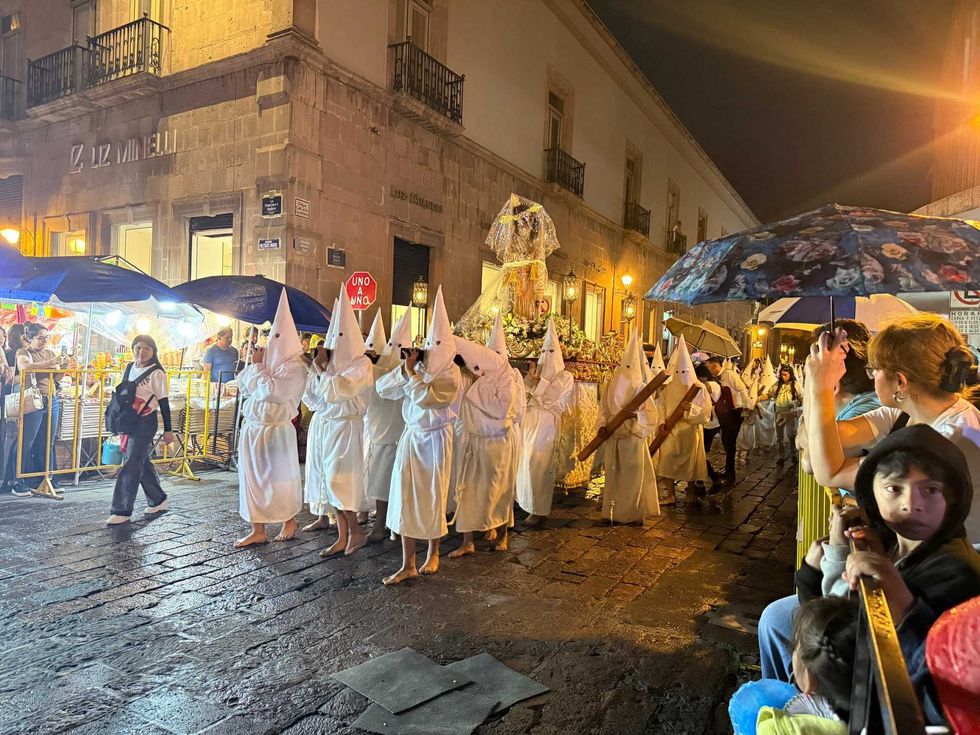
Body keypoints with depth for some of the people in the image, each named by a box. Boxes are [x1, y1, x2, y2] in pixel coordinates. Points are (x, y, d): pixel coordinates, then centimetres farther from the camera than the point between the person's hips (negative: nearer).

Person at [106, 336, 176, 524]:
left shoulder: (156, 373, -10)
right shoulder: (129, 368, 9)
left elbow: (163, 402, -8)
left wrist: (168, 430, -7)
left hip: (146, 422, -7)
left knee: (131, 465, -7)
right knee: (142, 462, 14)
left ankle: (123, 511, 0)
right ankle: (158, 500, 29)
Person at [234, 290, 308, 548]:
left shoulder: (295, 367, -12)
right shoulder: (267, 360, 10)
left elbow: (271, 390, -23)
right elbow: (243, 386, 12)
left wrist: (258, 366, -11)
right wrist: (254, 364, -1)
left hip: (275, 431, -7)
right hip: (252, 428, 7)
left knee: (280, 479, 6)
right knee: (253, 478, 8)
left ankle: (290, 521, 28)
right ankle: (258, 530, 18)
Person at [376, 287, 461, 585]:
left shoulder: (450, 374, -10)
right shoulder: (418, 366, 3)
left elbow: (425, 398, -25)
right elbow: (383, 388, -1)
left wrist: (411, 373, -16)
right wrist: (404, 369, -13)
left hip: (435, 439, -4)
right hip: (411, 435, 4)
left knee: (433, 497, 7)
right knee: (405, 496, 1)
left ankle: (433, 553, 29)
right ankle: (408, 564, 8)